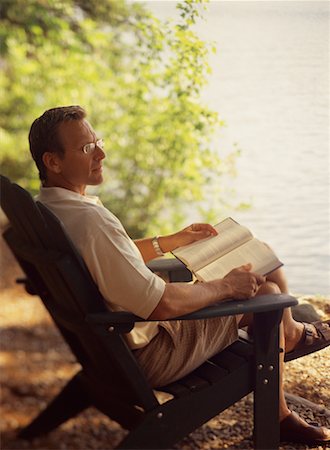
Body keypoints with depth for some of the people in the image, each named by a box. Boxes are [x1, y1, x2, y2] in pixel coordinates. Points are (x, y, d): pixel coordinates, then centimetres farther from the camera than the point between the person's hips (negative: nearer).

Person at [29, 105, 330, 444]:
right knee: (267, 292, 2)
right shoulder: (90, 220, -32)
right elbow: (162, 304, -32)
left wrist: (172, 241, 16)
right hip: (150, 354, -10)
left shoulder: (43, 210, 1)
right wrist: (225, 287, -16)